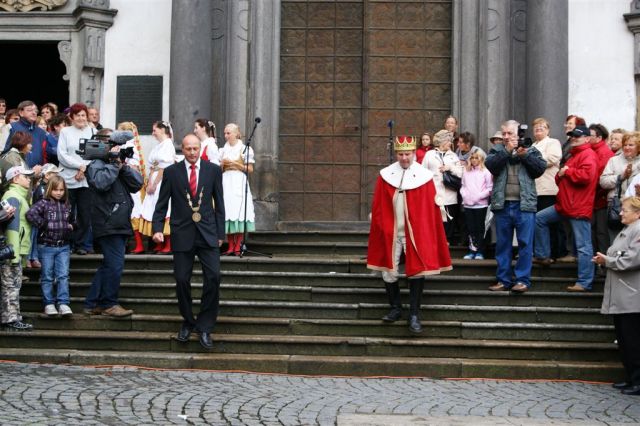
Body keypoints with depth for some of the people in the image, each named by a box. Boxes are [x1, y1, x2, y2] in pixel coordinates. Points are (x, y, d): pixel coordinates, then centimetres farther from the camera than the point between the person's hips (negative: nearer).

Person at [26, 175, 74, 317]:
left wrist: (70, 226, 7)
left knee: (63, 275, -2)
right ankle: (49, 304, 10)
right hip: (47, 246, -3)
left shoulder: (67, 205, 9)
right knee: (47, 277, 5)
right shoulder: (44, 203, -6)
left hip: (64, 246, 3)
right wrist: (43, 225, -18)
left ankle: (63, 303, -3)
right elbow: (30, 214, -23)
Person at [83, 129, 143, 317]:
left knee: (108, 266, 13)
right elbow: (101, 182, -24)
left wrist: (123, 166, -4)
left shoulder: (117, 164, 18)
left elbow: (137, 184, 7)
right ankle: (109, 304, 4)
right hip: (107, 225, -8)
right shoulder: (96, 164, -4)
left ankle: (92, 304, 20)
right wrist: (114, 162, -14)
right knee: (115, 265, -9)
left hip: (121, 224, 8)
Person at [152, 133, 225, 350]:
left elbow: (219, 203, 8)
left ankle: (204, 326, 0)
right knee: (182, 280, 2)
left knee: (213, 276, -12)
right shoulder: (171, 172, 4)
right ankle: (188, 322, 24)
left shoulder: (213, 170, 5)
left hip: (207, 233, 0)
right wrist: (157, 228, -7)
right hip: (182, 233, 0)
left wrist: (220, 233, 5)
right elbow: (162, 204, 5)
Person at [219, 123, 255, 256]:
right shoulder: (223, 150, 15)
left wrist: (235, 164, -8)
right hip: (226, 182, 4)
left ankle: (238, 247, -8)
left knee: (239, 212, -10)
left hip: (239, 182, -4)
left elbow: (250, 169, 0)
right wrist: (223, 164, -4)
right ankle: (230, 247, 1)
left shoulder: (244, 149, 3)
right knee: (228, 212, -2)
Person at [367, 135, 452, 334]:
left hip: (416, 234, -2)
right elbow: (378, 208, 5)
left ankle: (414, 315, 6)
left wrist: (428, 235, -3)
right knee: (388, 272, 6)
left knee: (416, 271, -3)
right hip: (390, 233, 2)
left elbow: (431, 209, -2)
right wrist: (381, 228, 0)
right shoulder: (385, 175, 1)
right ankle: (395, 308, 24)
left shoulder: (424, 176, -4)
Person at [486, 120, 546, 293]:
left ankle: (523, 280, 3)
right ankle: (503, 280, 16)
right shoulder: (497, 149, 9)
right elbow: (490, 165, -9)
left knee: (525, 243, -2)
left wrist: (525, 155, -13)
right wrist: (507, 150, -13)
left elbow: (541, 168, -6)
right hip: (502, 204, 2)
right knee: (502, 244, 8)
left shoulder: (530, 149, 7)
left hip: (524, 204, -2)